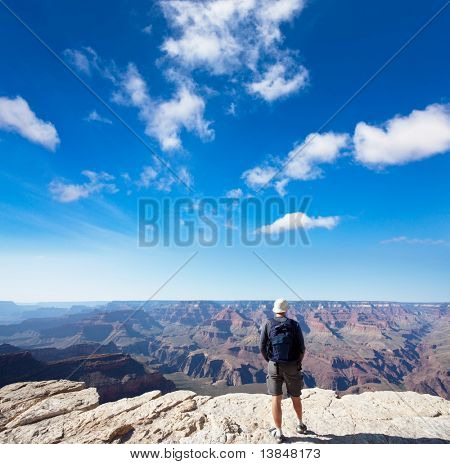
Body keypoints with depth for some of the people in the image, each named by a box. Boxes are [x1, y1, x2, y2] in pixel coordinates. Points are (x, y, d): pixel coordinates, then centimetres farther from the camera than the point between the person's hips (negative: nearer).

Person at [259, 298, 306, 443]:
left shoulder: (267, 324, -5)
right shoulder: (294, 325, -5)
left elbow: (262, 347, -4)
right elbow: (301, 348, -4)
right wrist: (298, 363, 14)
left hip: (274, 367, -1)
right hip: (292, 367, 1)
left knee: (276, 399, 11)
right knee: (295, 397, 23)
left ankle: (278, 433, 17)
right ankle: (300, 425, 40)